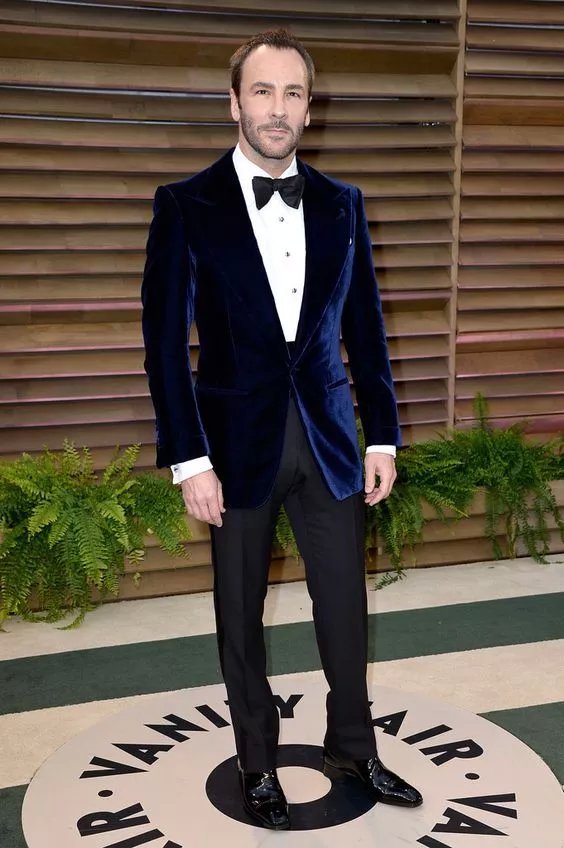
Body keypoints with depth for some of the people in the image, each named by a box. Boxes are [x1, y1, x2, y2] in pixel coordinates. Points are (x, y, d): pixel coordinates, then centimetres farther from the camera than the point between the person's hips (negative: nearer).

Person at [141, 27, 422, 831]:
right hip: (239, 440, -2)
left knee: (346, 605, 11)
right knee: (242, 613, 12)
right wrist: (189, 459, -13)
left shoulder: (342, 203, 5)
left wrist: (383, 435, 5)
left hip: (329, 436, 3)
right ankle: (258, 762, 32)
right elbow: (166, 340, -8)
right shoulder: (187, 204, -5)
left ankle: (353, 750, 33)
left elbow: (366, 328, 8)